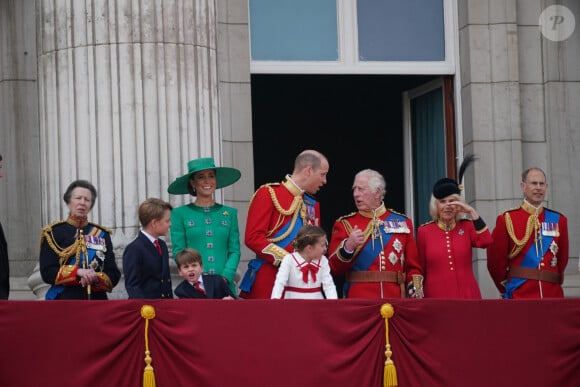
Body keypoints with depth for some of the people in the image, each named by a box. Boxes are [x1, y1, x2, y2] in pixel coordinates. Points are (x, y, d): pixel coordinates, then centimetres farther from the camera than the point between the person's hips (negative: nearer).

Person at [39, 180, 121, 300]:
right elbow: (47, 272, -4)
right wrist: (78, 272, -17)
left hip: (97, 303, 3)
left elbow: (113, 275, 8)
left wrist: (94, 279, -13)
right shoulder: (53, 233, 5)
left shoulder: (102, 234, 13)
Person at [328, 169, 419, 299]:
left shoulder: (403, 222, 10)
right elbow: (334, 268, -1)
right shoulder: (344, 224, 6)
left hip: (395, 299, 2)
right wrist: (348, 246, -16)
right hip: (358, 301, -1)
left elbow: (412, 266, 12)